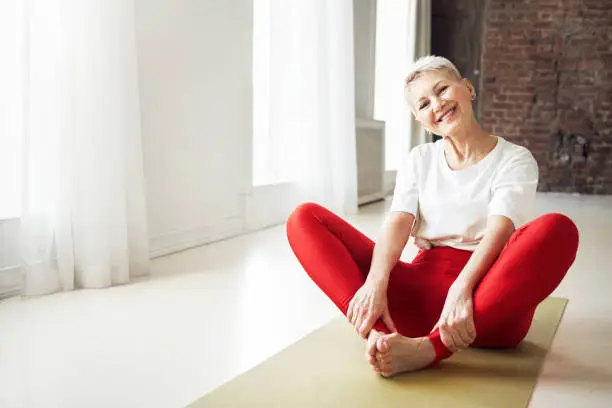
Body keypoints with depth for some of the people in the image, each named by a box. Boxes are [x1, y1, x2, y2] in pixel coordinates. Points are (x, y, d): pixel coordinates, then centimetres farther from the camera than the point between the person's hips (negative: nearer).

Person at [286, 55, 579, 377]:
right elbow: (398, 223, -1)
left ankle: (429, 348, -38)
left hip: (488, 302, -2)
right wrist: (375, 283, -22)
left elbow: (499, 230, -13)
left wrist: (461, 290, -32)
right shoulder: (419, 160, 16)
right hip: (422, 288, 3)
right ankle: (380, 334, -34)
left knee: (558, 229, -33)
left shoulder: (514, 160, 6)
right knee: (306, 219, -10)